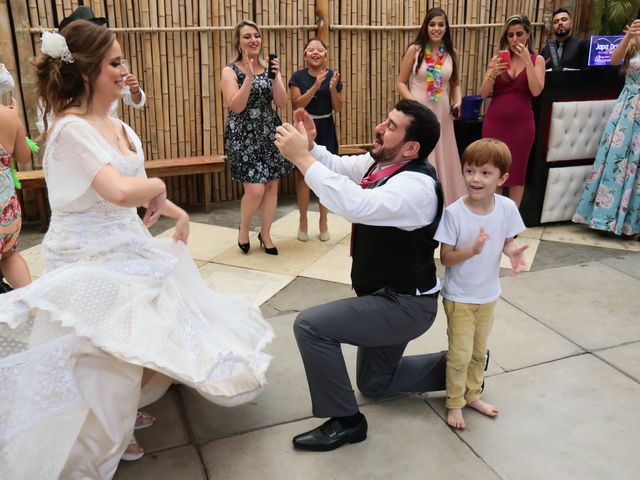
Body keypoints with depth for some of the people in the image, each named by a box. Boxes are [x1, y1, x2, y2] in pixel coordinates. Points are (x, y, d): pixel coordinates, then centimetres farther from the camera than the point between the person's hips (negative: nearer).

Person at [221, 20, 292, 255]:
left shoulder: (268, 68, 7)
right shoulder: (230, 71, -5)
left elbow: (282, 103, -1)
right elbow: (236, 106, -17)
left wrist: (276, 76, -15)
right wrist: (249, 76, -23)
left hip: (269, 133, 5)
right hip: (244, 136, -5)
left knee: (272, 185, 4)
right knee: (255, 189, -12)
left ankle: (265, 234, 21)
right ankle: (243, 228, 16)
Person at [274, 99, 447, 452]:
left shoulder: (416, 185, -30)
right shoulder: (381, 162, -3)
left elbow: (357, 205, -46)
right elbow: (337, 167, 9)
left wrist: (302, 158, -40)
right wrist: (309, 145, -13)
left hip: (406, 305, -10)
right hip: (389, 297, 10)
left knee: (311, 324, -20)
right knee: (375, 383, 23)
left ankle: (345, 421, -3)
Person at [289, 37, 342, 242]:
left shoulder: (333, 76, 2)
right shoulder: (298, 77, -3)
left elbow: (338, 108, 1)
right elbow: (297, 105, -14)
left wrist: (333, 89, -17)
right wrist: (315, 86, -23)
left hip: (326, 129, 1)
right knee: (302, 174, 0)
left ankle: (323, 222, 17)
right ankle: (303, 221, 14)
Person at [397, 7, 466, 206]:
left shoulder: (452, 53, 5)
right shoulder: (414, 50, -4)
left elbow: (455, 83, 16)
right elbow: (401, 83, -2)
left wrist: (458, 102, -3)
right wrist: (413, 102, -18)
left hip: (442, 113, 3)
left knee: (443, 159, 11)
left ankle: (444, 204, 27)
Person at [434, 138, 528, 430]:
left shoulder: (507, 208, -13)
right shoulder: (454, 212, -23)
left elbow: (507, 241, 1)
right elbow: (445, 257, -18)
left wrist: (513, 252, -21)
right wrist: (472, 250, -35)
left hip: (488, 295, 4)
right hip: (459, 297, -4)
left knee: (479, 352, 20)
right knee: (460, 355, 5)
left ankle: (472, 395, 42)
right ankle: (454, 403, 28)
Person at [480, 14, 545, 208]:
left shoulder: (537, 60, 3)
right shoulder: (498, 58, 4)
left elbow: (536, 91, -12)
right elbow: (484, 93, -1)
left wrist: (527, 61, -15)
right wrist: (493, 74, -18)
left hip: (521, 123, -1)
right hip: (495, 122, 1)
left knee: (517, 171, 6)